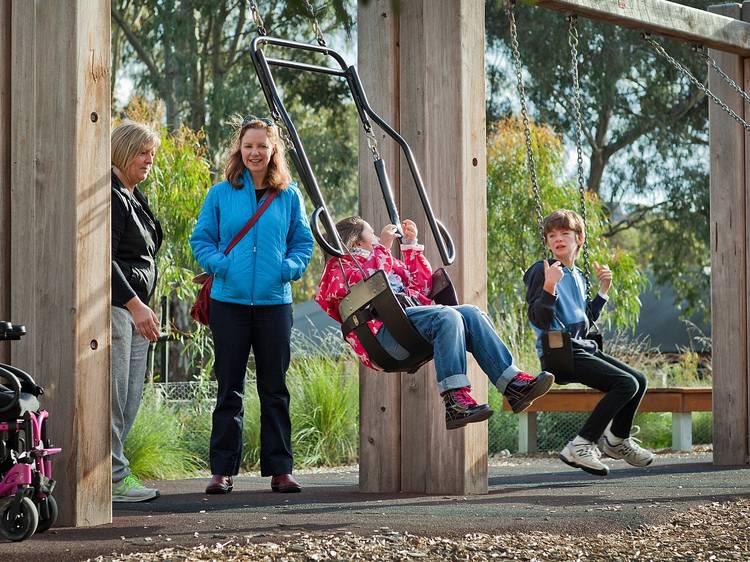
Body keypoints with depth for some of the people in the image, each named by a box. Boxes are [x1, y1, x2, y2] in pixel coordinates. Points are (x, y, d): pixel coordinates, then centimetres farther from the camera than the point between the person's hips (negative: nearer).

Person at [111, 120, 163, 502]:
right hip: (114, 308, -10)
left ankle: (115, 473, 14)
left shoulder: (135, 198, 20)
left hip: (136, 308, 10)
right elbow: (104, 259, -19)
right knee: (114, 395, -8)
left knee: (130, 399, 10)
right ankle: (113, 476, -5)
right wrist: (134, 305, -24)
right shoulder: (111, 197, -11)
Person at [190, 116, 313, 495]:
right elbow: (201, 239, 7)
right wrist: (219, 265, -11)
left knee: (275, 389, 6)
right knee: (229, 390, 4)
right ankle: (222, 470, 8)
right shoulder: (221, 194, 4)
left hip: (274, 302, 1)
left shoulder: (289, 196, 8)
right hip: (229, 302, -1)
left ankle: (280, 469, 11)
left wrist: (289, 268, -8)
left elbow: (303, 242, 11)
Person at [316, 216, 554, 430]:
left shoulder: (387, 263, 38)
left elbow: (422, 287, 34)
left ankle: (513, 382, -24)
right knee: (448, 317, -30)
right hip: (384, 328, -8)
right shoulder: (340, 267, 13)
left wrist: (412, 245, 32)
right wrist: (382, 247, -4)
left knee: (470, 313, -14)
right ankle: (456, 402, -43)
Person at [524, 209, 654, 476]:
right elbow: (540, 320, -16)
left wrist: (603, 289, 18)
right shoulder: (542, 271, -7)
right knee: (627, 384, -20)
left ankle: (617, 439, 30)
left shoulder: (577, 276, 17)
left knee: (639, 381, 8)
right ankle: (580, 446, -19)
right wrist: (549, 285, -28)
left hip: (583, 348, 8)